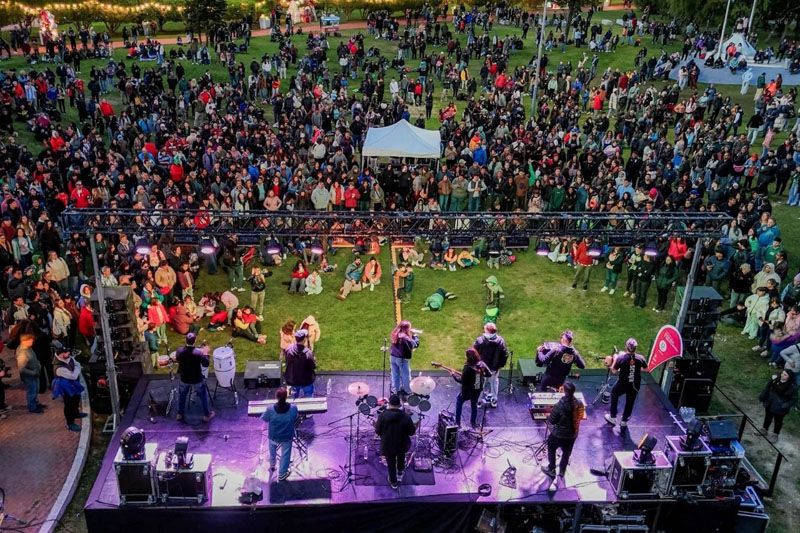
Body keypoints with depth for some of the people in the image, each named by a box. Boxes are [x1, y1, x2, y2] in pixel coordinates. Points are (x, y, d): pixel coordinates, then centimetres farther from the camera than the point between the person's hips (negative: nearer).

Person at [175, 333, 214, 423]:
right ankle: (206, 415, 28)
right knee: (203, 396, 17)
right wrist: (205, 354, -7)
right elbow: (206, 364, -19)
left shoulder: (179, 351, -17)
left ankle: (180, 414, 41)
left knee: (182, 395, 27)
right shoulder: (198, 352, -28)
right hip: (197, 380, -3)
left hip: (184, 379, 3)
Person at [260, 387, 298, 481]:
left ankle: (272, 465, 59)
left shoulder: (270, 409, -32)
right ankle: (281, 475, 43)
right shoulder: (293, 408, -31)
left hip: (273, 437, 1)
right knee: (285, 455, 24)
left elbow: (264, 419, -10)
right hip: (287, 437, -1)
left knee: (272, 451, 34)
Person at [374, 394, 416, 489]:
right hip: (402, 445, 1)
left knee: (391, 464, 20)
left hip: (387, 446, -1)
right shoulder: (405, 416, -19)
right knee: (401, 459, 31)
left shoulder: (382, 416, -21)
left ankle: (393, 482, 36)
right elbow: (412, 432, -12)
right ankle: (400, 474, 54)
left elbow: (377, 432, -12)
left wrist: (376, 424, 8)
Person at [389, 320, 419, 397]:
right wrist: (415, 336, -8)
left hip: (393, 357, 7)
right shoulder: (405, 337, -26)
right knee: (406, 375, 11)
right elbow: (415, 345, -22)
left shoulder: (395, 334, -3)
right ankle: (407, 391, 24)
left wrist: (411, 335, 3)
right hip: (402, 359, -7)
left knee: (395, 374, 18)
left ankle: (395, 389, 30)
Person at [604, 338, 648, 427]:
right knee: (630, 402, 20)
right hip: (635, 385, 2)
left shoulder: (621, 357, -19)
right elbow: (646, 368, 6)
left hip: (623, 384, -2)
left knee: (614, 394, 25)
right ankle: (624, 421, 32)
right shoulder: (640, 358, -12)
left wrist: (615, 359, 5)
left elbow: (613, 370, -9)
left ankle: (613, 417, 27)